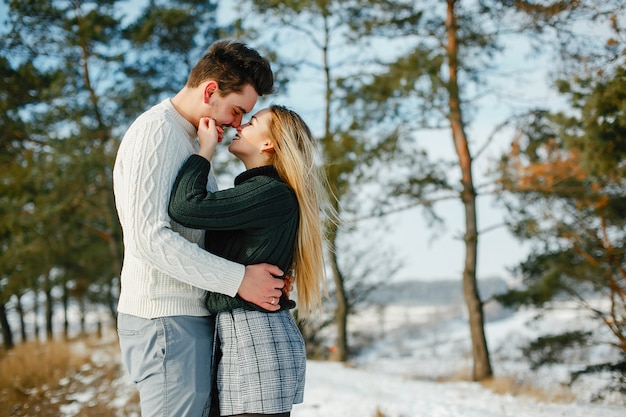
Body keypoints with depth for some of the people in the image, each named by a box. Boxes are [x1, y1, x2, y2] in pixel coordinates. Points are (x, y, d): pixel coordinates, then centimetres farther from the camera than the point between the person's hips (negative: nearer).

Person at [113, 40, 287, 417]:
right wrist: (239, 280, -19)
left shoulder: (189, 139, 21)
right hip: (167, 318, -10)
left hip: (192, 316, 10)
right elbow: (149, 238, -22)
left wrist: (265, 273, 6)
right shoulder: (156, 131, -11)